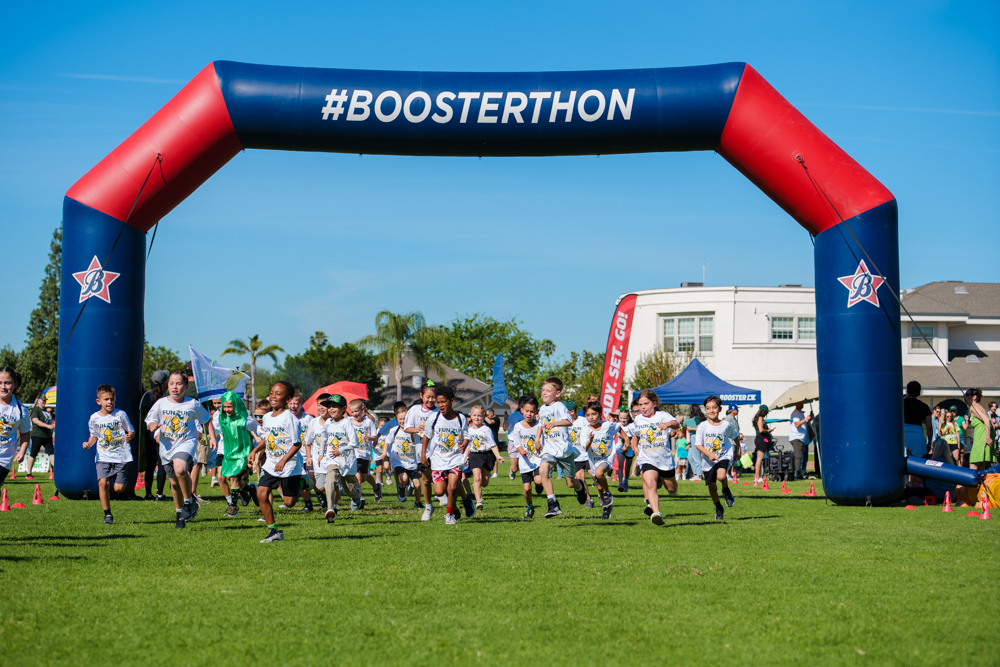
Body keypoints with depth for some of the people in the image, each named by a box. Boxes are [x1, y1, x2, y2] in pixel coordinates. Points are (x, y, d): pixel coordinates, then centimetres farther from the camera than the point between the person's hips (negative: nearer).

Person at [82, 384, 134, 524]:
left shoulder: (120, 415, -1)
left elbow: (131, 431, 7)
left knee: (119, 489, -6)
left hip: (121, 456, -2)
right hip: (104, 457, 2)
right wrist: (89, 444, 0)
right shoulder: (94, 418, 5)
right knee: (103, 482, -19)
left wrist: (129, 436, -16)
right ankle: (107, 514, -5)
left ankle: (124, 478, 33)